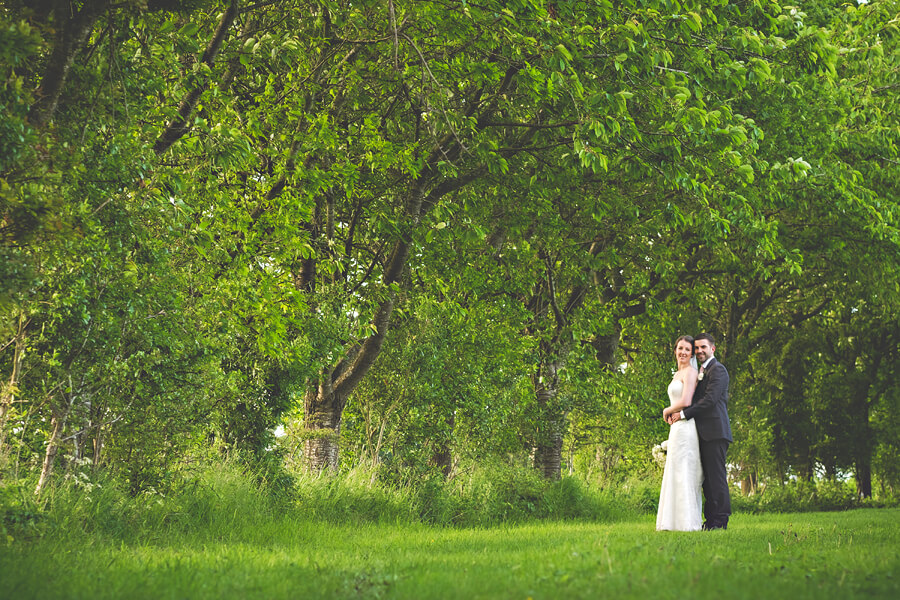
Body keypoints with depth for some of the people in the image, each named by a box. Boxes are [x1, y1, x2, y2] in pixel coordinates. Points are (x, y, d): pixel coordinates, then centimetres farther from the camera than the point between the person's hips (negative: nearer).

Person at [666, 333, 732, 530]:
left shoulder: (718, 370, -6)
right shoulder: (701, 372, 23)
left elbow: (710, 399, -16)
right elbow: (696, 400, 22)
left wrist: (684, 414, -14)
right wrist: (675, 411, 3)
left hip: (715, 431, -10)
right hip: (705, 433, 10)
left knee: (717, 476, -10)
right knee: (707, 477, 9)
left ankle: (720, 521, -9)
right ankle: (710, 519, 12)